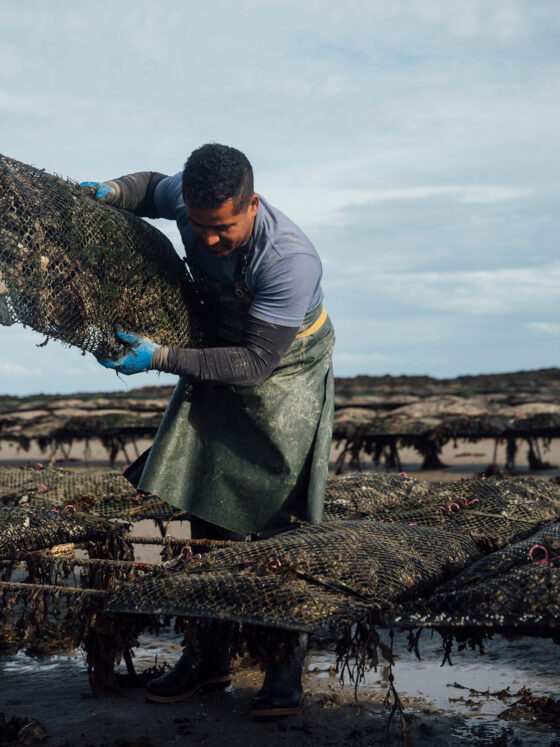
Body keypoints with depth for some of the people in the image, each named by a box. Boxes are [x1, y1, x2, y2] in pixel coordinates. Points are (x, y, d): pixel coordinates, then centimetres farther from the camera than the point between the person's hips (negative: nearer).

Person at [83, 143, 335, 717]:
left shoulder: (290, 261, -35)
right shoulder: (188, 199, -16)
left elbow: (255, 363, -32)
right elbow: (153, 186, 11)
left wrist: (160, 359, -35)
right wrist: (111, 192, -10)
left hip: (286, 376, -6)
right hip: (217, 364, 6)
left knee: (278, 524, -8)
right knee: (207, 510, 7)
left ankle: (286, 675, 3)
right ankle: (210, 658, 19)